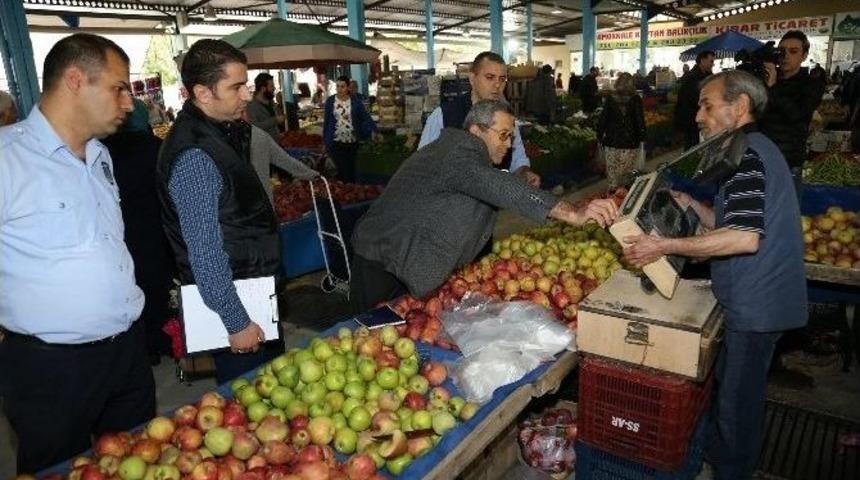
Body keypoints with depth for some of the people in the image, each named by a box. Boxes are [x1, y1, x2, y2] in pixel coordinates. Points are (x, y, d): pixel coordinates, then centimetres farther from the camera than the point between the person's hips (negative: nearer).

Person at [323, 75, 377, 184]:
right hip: (335, 143, -1)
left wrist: (375, 131, -24)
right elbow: (326, 121, 4)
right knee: (343, 171, -7)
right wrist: (325, 141, 6)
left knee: (351, 170, 13)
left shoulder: (355, 102, -3)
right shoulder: (330, 101, -2)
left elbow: (366, 117, -8)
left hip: (352, 142, 1)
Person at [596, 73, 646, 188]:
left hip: (612, 142, 1)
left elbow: (602, 119, 1)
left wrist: (600, 136, 10)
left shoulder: (610, 99, -1)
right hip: (631, 143, -1)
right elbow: (640, 120, -3)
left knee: (613, 172, 7)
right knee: (628, 173, 6)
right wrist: (641, 138, 6)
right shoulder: (636, 100, -5)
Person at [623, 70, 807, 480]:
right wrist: (687, 203, 6)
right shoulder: (753, 149, 14)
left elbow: (744, 237, -30)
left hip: (755, 304, -11)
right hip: (756, 298, 11)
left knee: (737, 400, 6)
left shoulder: (747, 152, -19)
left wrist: (663, 246, -27)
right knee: (731, 387, 25)